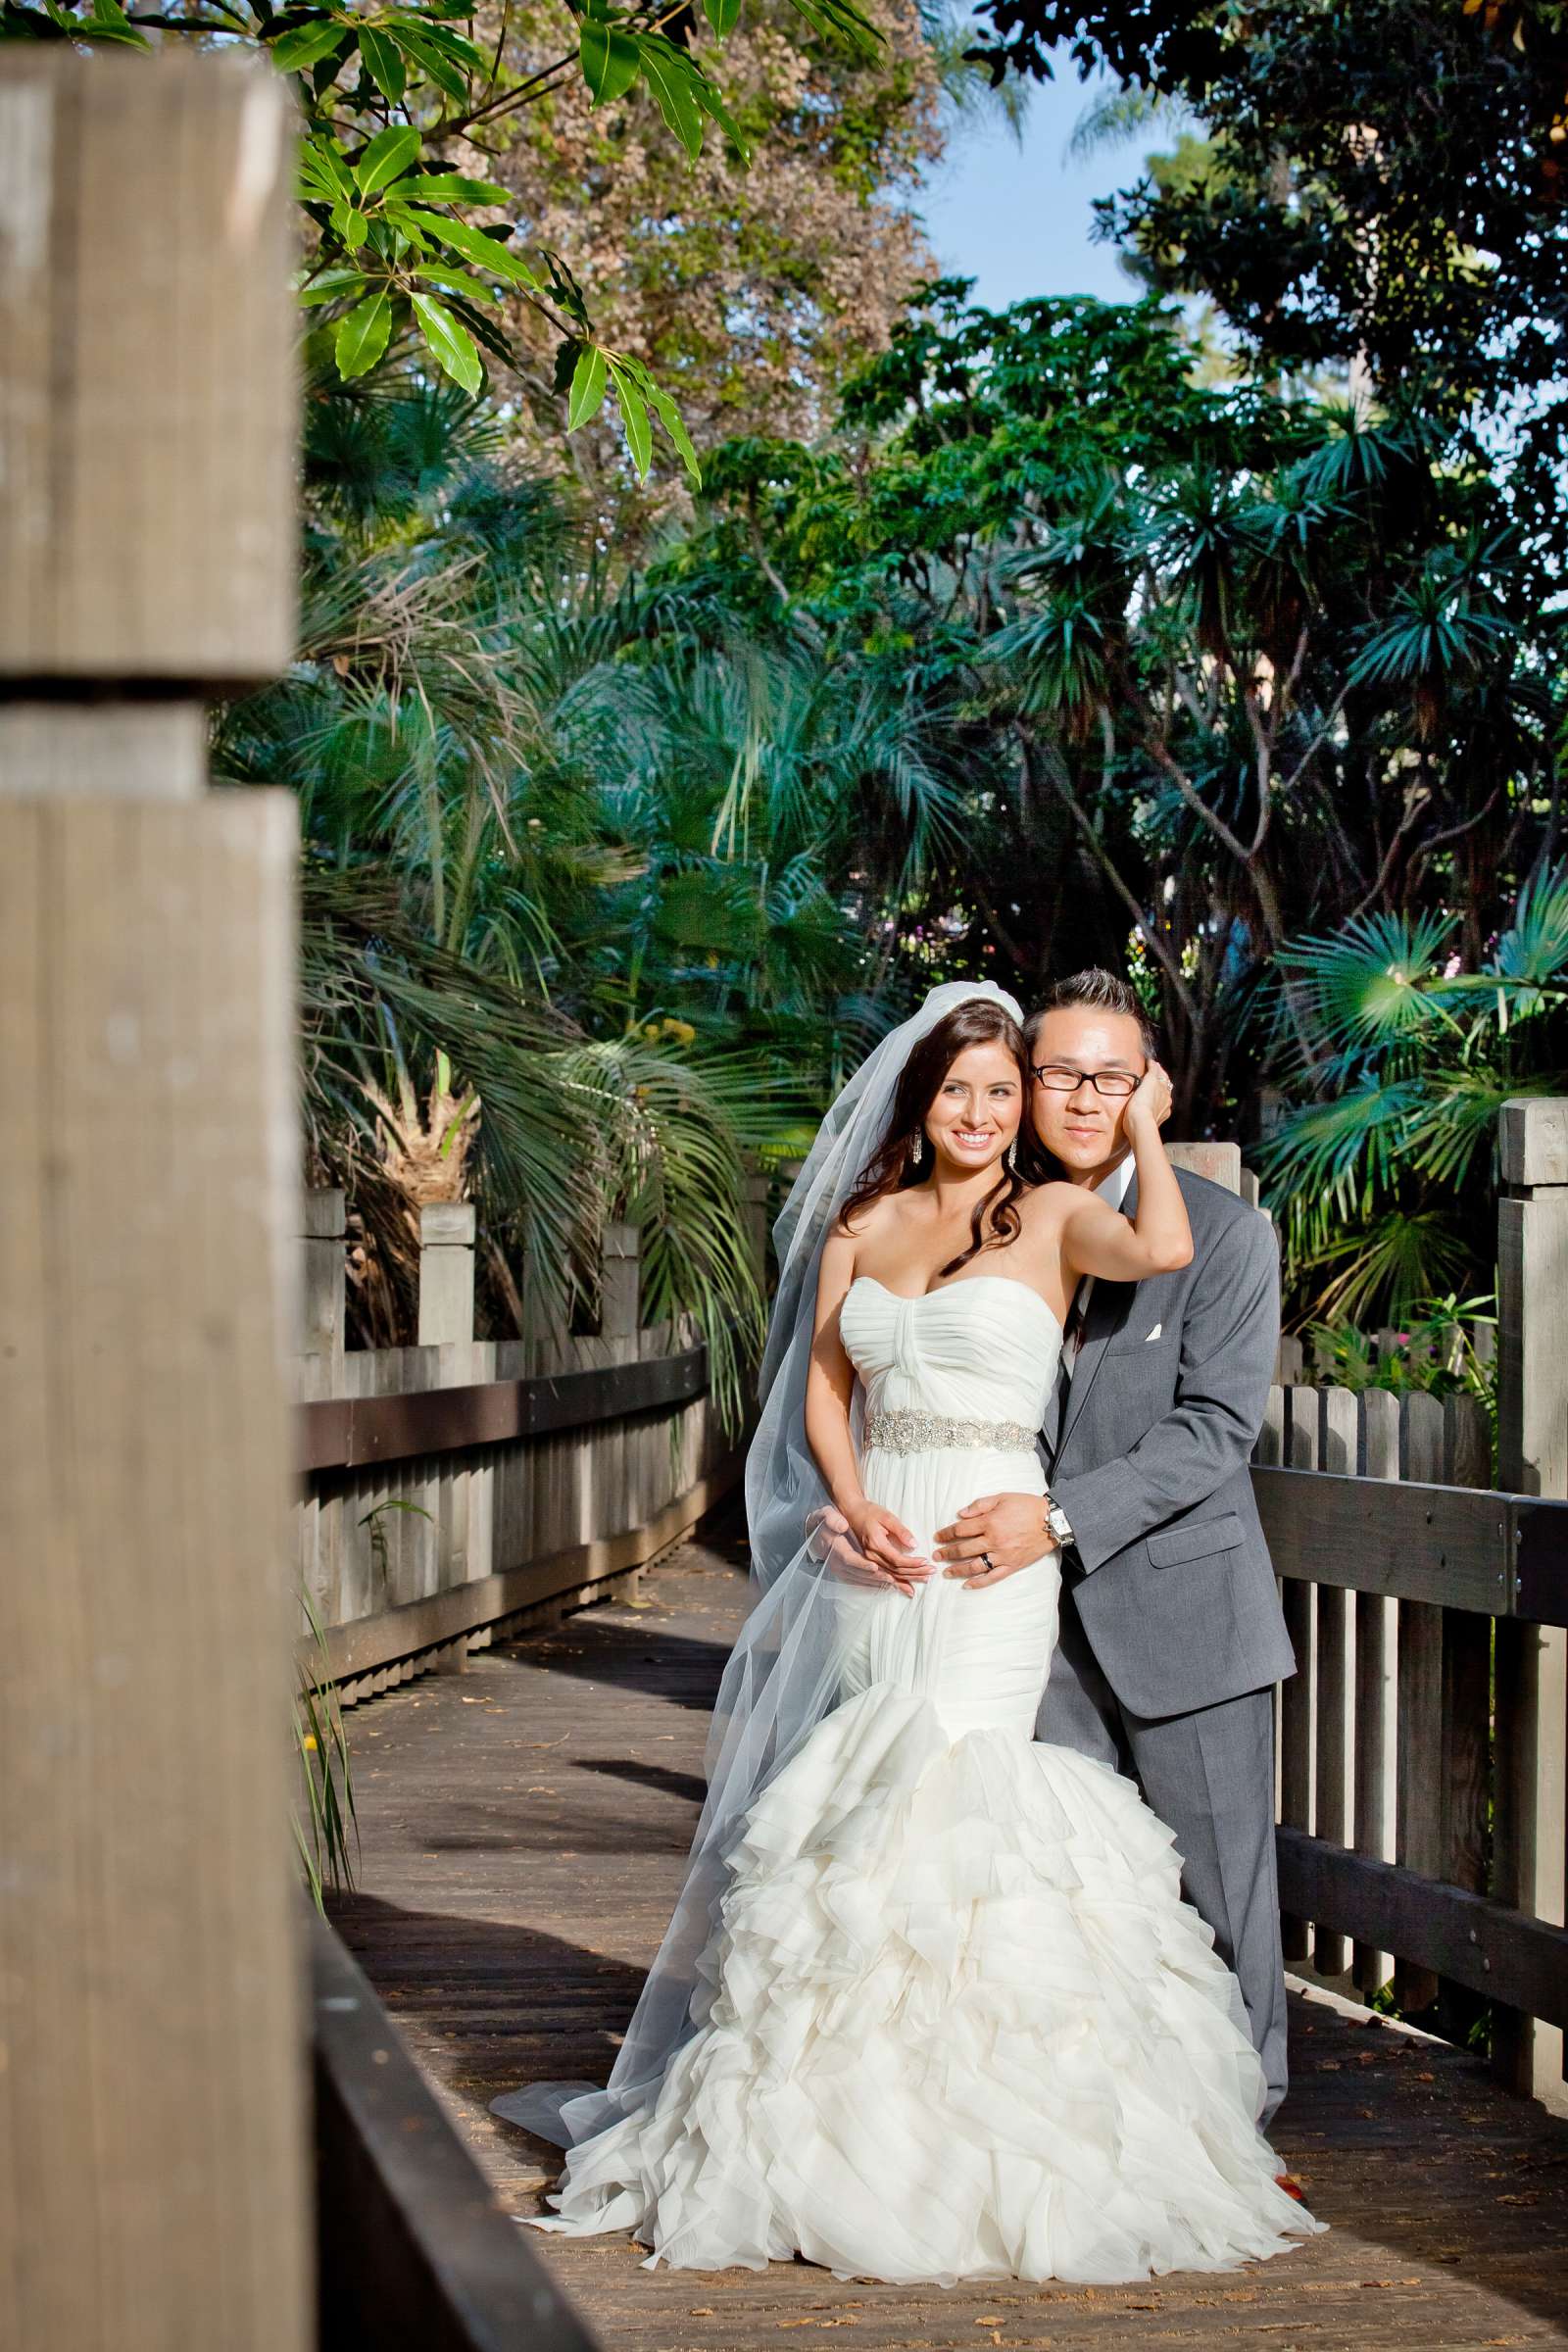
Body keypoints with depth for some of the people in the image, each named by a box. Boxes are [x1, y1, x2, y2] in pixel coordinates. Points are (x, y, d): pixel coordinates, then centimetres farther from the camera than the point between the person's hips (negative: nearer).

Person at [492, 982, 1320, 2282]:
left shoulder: (1053, 1216, 1)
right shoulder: (862, 1225, 14)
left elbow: (1163, 1250, -19)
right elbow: (822, 1388, 13)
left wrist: (1142, 1126, -4)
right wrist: (855, 1507, -4)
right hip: (867, 1547, 5)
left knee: (945, 1803, -12)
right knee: (839, 1820, 5)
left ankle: (959, 2136, -5)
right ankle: (827, 2125, 15)